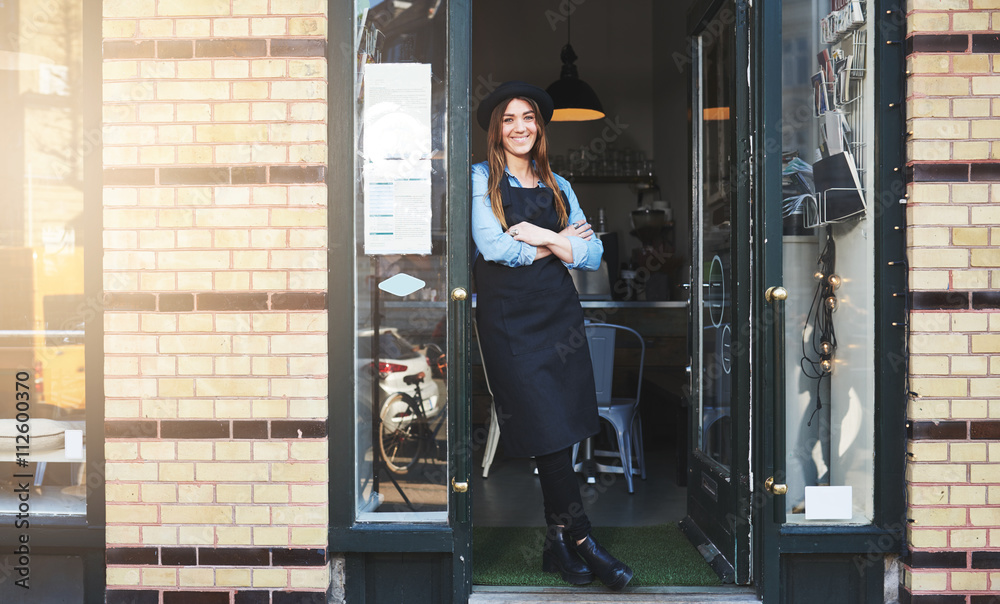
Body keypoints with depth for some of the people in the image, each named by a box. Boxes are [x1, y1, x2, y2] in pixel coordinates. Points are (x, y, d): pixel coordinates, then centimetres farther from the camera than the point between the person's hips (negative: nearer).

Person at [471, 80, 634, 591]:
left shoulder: (557, 186, 17)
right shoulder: (481, 179, 5)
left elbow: (593, 254, 7)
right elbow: (492, 246, -9)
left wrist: (540, 237, -7)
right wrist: (561, 243, -1)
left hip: (558, 311, 4)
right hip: (508, 315, -4)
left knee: (562, 431, 2)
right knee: (548, 433, -7)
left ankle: (557, 541, 13)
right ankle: (582, 542, 2)